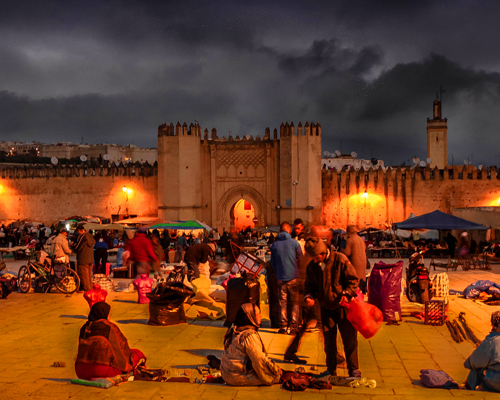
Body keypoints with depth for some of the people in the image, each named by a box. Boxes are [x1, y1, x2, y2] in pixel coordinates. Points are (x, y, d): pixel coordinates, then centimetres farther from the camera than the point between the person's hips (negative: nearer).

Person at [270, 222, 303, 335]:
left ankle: (283, 326, 8)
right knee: (294, 303, 7)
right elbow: (300, 259, 1)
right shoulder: (294, 243, -6)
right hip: (293, 277, -2)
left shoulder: (274, 245, 1)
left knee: (282, 302, 9)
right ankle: (293, 327, 4)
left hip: (281, 278, 2)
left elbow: (272, 263, 9)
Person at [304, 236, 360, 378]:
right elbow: (309, 285, 9)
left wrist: (346, 294, -21)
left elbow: (353, 280, -7)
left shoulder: (340, 259, -13)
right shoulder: (312, 266, 0)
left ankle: (353, 369, 14)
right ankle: (331, 370, 23)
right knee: (329, 341, 10)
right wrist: (309, 296, -11)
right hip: (326, 308, 4)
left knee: (349, 339, 1)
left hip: (343, 306, -4)